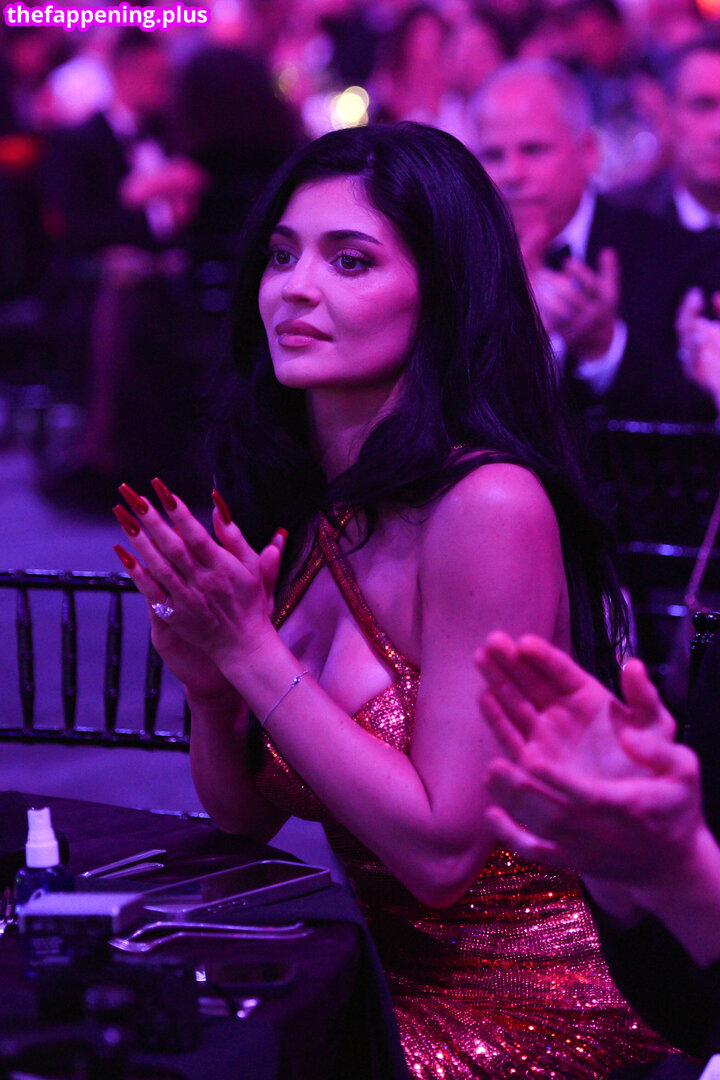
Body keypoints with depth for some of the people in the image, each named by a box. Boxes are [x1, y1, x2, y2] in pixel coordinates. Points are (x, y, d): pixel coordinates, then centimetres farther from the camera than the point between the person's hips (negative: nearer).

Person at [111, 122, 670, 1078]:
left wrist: (252, 651, -23)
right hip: (392, 961, 6)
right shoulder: (277, 504, -1)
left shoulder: (489, 505, -22)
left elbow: (440, 848, -22)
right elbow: (245, 816, 5)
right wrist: (210, 687, -15)